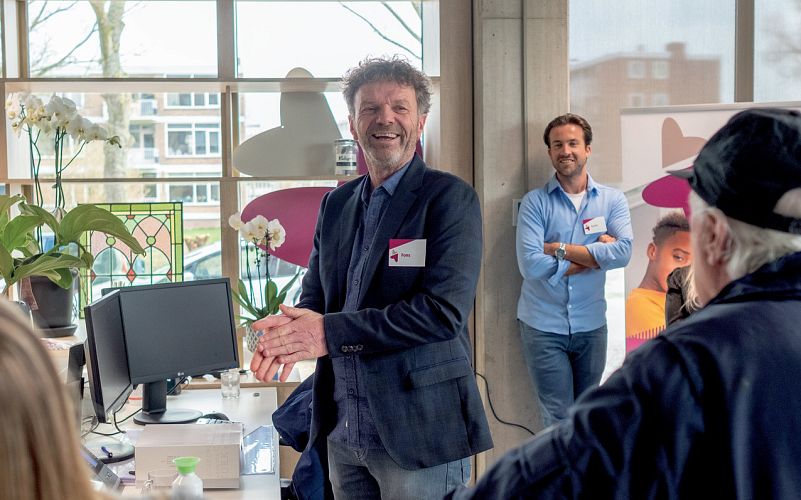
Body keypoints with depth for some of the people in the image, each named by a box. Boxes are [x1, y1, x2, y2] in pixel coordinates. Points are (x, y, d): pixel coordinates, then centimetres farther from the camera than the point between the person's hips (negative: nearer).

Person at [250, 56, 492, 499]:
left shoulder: (449, 197, -9)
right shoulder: (335, 204, 11)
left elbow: (444, 309, -19)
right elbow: (315, 296, 14)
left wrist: (329, 332, -21)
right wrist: (289, 333, -10)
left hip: (418, 432, -6)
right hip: (342, 434, 6)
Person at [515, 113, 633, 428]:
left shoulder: (612, 200, 1)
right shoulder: (535, 202, -6)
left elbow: (623, 252, -15)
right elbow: (531, 265, -19)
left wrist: (559, 249, -16)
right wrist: (595, 256, -13)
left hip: (591, 325, 3)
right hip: (544, 327, -3)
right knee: (558, 420, 1)